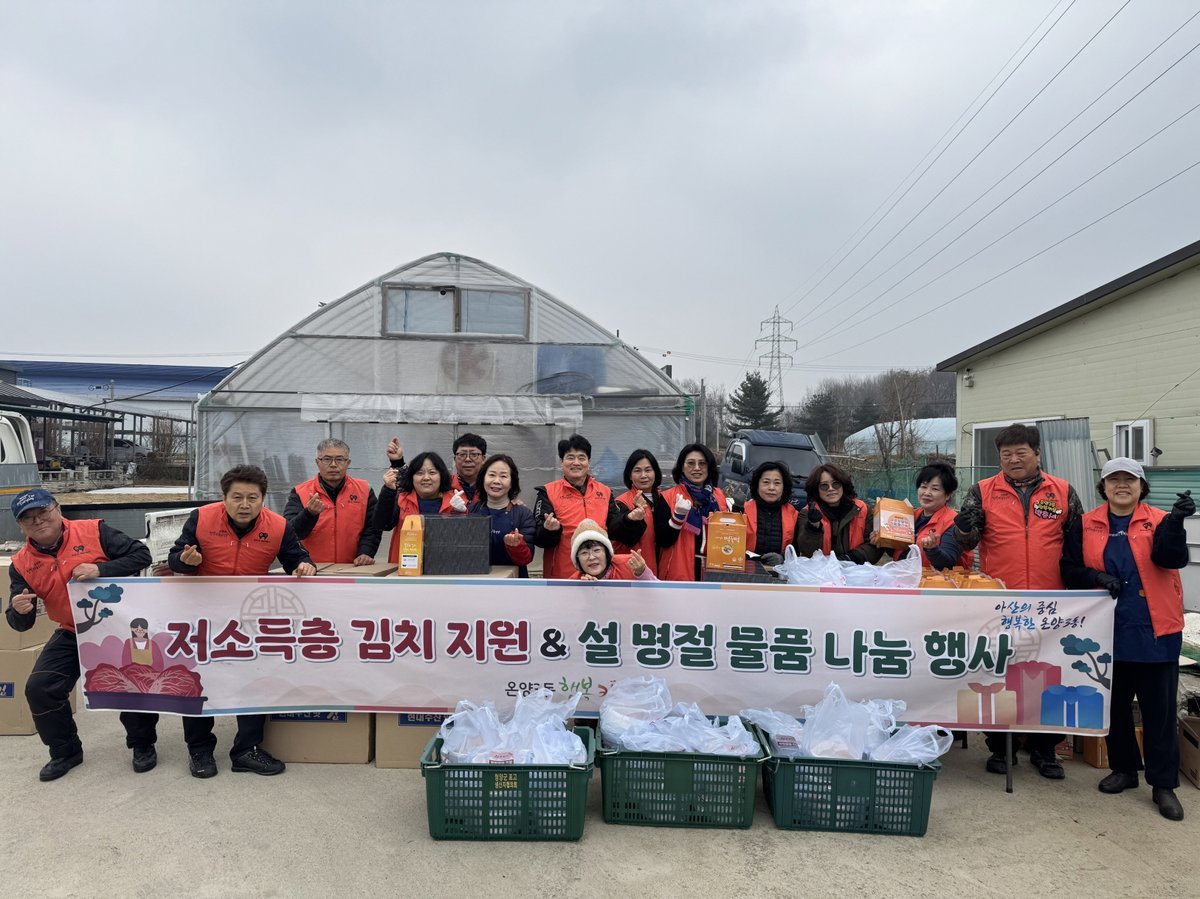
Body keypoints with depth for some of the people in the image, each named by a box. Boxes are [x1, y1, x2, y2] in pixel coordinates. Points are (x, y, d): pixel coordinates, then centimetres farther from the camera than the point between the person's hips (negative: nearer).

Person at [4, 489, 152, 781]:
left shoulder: (94, 531, -12)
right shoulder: (22, 565, -1)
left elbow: (141, 555, -14)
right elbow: (21, 624, 0)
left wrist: (101, 570, -27)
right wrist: (19, 611, -25)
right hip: (72, 635, 4)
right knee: (39, 688, -4)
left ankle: (142, 744, 19)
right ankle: (66, 750, 20)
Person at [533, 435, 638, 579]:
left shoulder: (605, 492, 11)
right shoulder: (548, 492, 0)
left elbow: (614, 529, 9)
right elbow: (538, 538, -6)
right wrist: (550, 530, -27)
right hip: (561, 574, -3)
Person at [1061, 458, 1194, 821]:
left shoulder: (1159, 521, 1)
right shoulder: (1085, 525, 5)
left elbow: (1172, 558, -17)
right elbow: (1069, 569, 3)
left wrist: (1176, 521, -33)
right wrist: (1097, 577, -16)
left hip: (1154, 631, -2)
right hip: (1107, 632, 2)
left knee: (1159, 709, 4)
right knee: (1114, 706, 14)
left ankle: (1163, 784, 15)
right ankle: (1123, 769, 30)